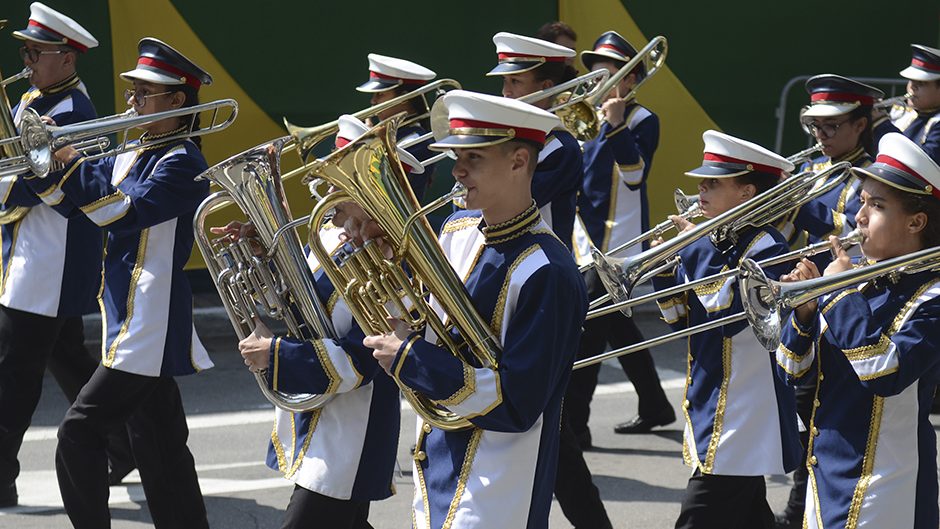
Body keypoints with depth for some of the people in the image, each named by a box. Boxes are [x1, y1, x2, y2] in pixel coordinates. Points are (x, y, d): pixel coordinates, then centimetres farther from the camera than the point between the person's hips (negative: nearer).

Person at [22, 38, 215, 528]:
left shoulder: (181, 162, -13)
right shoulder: (131, 155, 15)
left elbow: (126, 214, -25)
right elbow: (61, 192, 14)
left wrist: (73, 161, -25)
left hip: (150, 320, -9)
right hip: (133, 318, 9)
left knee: (79, 432, -13)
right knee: (159, 444, 13)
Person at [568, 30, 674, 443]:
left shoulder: (642, 121, -6)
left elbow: (635, 174, -19)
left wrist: (617, 124, -26)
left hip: (618, 241, -8)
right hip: (586, 237, 8)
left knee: (588, 329, -12)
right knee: (615, 325, 15)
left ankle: (572, 422, -12)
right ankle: (654, 407, 28)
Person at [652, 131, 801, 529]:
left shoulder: (767, 248, -15)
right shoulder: (709, 244, 9)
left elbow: (727, 315, -26)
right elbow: (683, 320, 15)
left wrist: (699, 250, -19)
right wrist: (664, 270, -1)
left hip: (742, 418, -9)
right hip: (709, 406, 9)